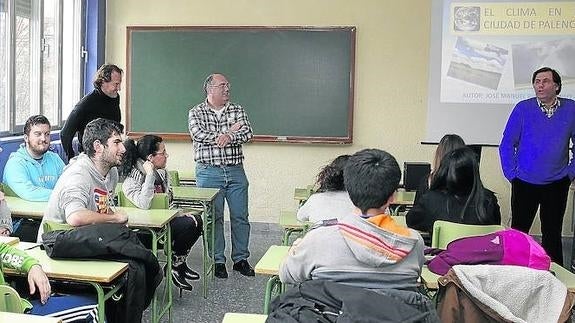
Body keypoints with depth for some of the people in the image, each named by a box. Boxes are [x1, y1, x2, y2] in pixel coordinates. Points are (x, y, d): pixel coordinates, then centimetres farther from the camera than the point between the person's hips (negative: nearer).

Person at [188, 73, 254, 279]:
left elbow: (247, 133, -4)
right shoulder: (196, 112, 3)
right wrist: (229, 132, -11)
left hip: (236, 171, 3)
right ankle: (218, 261, 14)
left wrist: (229, 137, -23)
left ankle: (240, 259, 19)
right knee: (213, 218, 2)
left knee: (240, 217, 6)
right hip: (209, 172, -3)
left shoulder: (237, 110, 11)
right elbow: (198, 134, -16)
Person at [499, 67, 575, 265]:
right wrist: (512, 174, -4)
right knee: (518, 232, 6)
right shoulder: (523, 109, -4)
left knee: (552, 234, 11)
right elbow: (506, 145, 0)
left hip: (557, 184, 1)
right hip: (525, 184, -1)